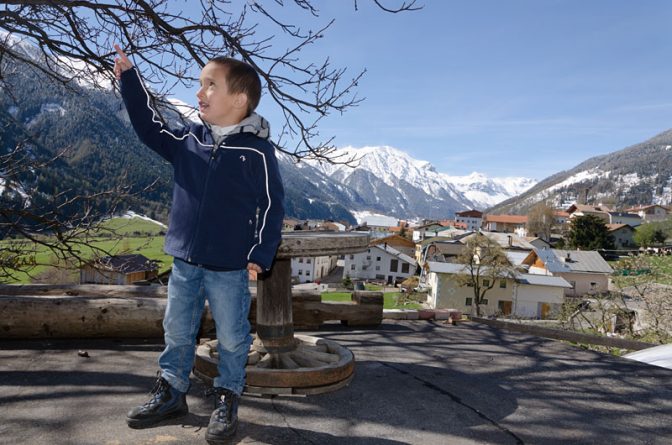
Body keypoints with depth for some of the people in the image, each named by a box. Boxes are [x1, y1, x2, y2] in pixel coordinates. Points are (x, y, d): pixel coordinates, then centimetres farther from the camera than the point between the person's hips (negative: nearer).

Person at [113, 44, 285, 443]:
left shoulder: (257, 151, -11)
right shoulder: (188, 140, 5)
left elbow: (272, 206, -8)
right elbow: (149, 128, 18)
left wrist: (261, 255, -12)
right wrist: (130, 78, 13)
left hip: (230, 268, -5)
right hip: (185, 262, 6)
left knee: (232, 338, 8)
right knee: (177, 331, 18)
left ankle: (227, 399, 27)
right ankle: (171, 392, 36)